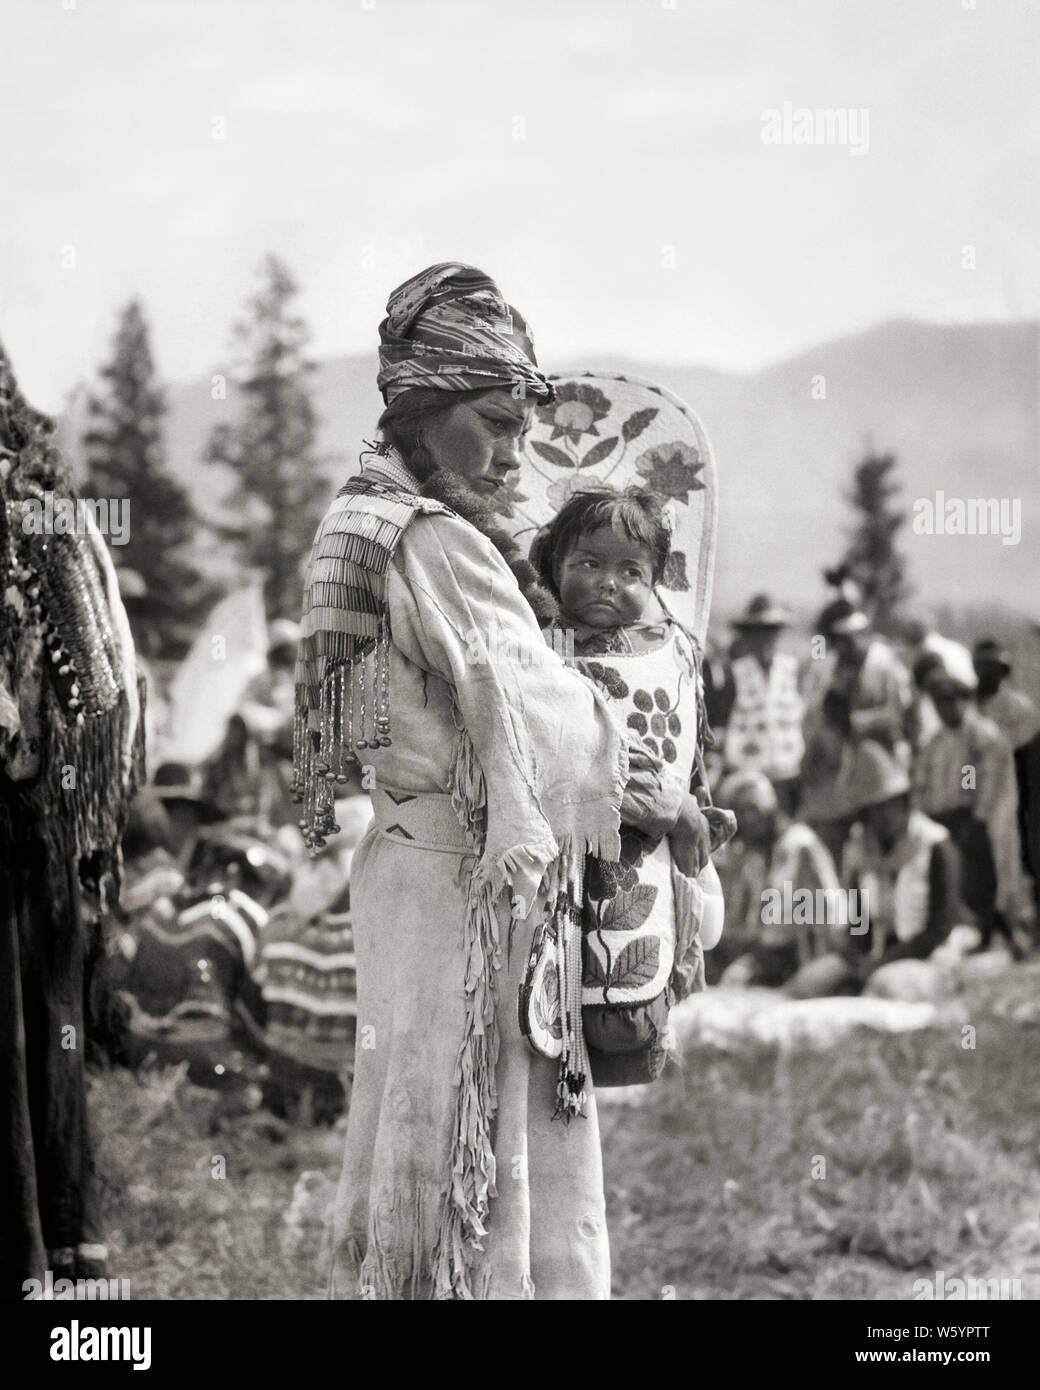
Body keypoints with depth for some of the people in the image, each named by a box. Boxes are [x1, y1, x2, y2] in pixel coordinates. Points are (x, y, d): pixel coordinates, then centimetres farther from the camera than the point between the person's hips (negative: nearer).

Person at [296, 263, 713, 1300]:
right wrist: (661, 797, -5)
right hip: (468, 880, -10)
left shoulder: (361, 524, 11)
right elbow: (537, 710, -17)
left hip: (404, 854, 10)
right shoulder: (438, 547, -18)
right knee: (469, 1158, -2)